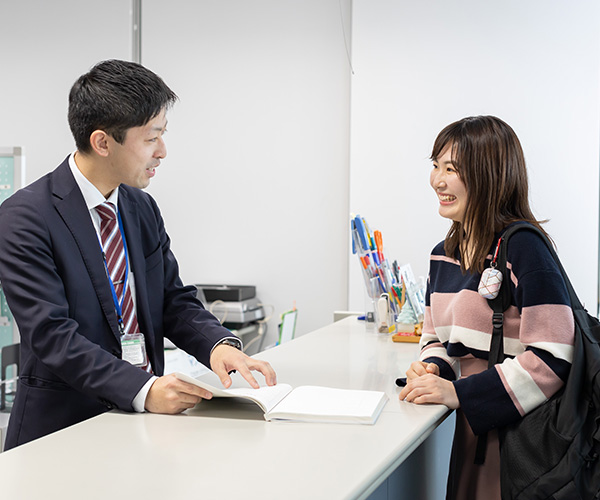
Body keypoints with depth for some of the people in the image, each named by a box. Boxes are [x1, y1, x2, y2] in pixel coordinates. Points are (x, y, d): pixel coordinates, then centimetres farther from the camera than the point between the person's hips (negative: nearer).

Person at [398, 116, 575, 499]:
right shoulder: (444, 254, 9)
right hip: (471, 427, 7)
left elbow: (552, 359, -22)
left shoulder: (522, 246, -16)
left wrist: (458, 392, -22)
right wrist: (433, 369, -5)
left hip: (521, 429, -7)